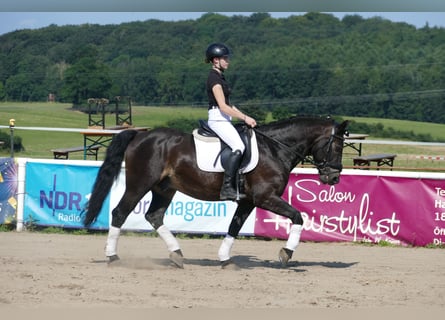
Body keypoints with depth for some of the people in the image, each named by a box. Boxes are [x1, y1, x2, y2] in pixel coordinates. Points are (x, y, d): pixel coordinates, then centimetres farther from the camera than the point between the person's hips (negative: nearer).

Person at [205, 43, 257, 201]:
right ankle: (227, 188, -28)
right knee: (239, 147, -24)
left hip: (224, 119, 10)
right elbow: (223, 106, -19)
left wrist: (244, 116, 12)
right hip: (217, 118, -10)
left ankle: (233, 186, 2)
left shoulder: (219, 77, 18)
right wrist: (245, 118, -16)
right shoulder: (214, 78, -12)